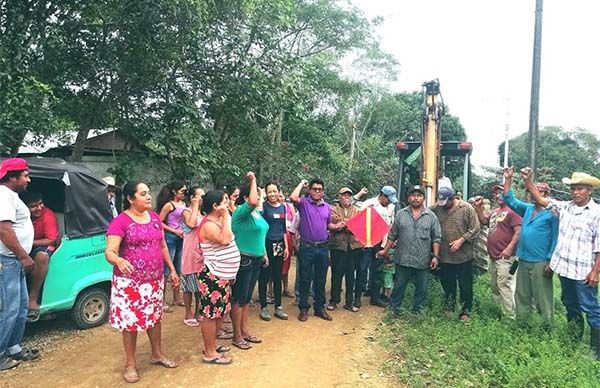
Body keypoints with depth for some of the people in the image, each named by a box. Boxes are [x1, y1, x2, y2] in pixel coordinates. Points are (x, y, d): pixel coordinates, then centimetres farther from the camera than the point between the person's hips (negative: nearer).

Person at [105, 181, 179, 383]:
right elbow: (110, 252, -23)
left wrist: (172, 269, 12)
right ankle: (130, 364, 24)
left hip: (154, 279, 6)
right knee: (130, 321, 6)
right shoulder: (120, 221, -15)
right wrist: (119, 260, -45)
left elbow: (163, 246, 13)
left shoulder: (154, 217, 4)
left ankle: (157, 354, 36)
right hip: (129, 281, -6)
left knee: (155, 317, 18)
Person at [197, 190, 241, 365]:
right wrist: (225, 216, -25)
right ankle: (210, 353, 10)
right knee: (211, 314, 0)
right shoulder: (209, 224, -19)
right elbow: (225, 240, -33)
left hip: (223, 276, 10)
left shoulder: (218, 221, 12)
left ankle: (212, 345, 32)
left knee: (219, 313, 18)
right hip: (213, 277, -10)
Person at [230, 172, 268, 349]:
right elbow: (252, 202, -38)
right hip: (243, 259, -9)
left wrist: (264, 254, 21)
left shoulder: (256, 212, 11)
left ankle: (245, 330, 28)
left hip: (256, 259, 9)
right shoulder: (241, 211, -16)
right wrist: (253, 180, -24)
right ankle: (237, 336, 12)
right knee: (239, 298, 2)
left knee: (247, 297, 17)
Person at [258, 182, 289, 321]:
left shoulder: (282, 207, 9)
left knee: (277, 277, 11)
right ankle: (263, 307, 14)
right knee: (264, 277, 3)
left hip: (279, 245, 5)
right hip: (266, 245, -5)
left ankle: (278, 307, 20)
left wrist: (286, 246, 11)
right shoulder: (264, 206, -8)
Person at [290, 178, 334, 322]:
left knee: (320, 280, 13)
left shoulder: (327, 207, 11)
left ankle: (320, 307, 25)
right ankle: (303, 308, 17)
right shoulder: (304, 202, -3)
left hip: (323, 248, 4)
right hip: (306, 247, -4)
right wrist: (302, 183, -9)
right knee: (305, 279, 5)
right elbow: (293, 197, -24)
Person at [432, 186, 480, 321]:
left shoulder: (467, 208, -8)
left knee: (465, 286, 6)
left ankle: (465, 311, 19)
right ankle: (449, 309, 34)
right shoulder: (436, 208, -1)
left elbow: (475, 228, -9)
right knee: (447, 285, 17)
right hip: (444, 256, 3)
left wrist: (461, 240, -18)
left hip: (463, 256, -3)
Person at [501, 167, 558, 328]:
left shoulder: (552, 213, -8)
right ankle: (521, 323, 27)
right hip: (523, 259, 7)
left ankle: (548, 327, 13)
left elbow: (556, 238, -11)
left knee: (543, 297, 1)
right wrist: (508, 180, 6)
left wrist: (550, 261, -15)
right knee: (522, 295, 15)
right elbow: (510, 200, 16)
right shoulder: (528, 208, 11)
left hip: (541, 262, -7)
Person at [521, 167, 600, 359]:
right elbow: (541, 200, 7)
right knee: (570, 304, 21)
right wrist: (528, 180, -5)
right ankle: (575, 340, 40)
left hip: (583, 271, -6)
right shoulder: (565, 207, 5)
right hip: (564, 267, 6)